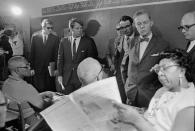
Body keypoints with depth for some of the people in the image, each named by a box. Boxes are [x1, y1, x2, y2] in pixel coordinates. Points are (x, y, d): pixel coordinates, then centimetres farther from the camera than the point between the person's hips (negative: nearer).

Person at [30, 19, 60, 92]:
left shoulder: (55, 38, -1)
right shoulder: (35, 36, 1)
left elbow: (56, 54, 0)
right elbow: (32, 53, 3)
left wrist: (56, 68, -4)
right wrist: (32, 67, 0)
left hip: (50, 68, 0)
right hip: (38, 68, 1)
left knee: (50, 89, 4)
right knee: (38, 89, 4)